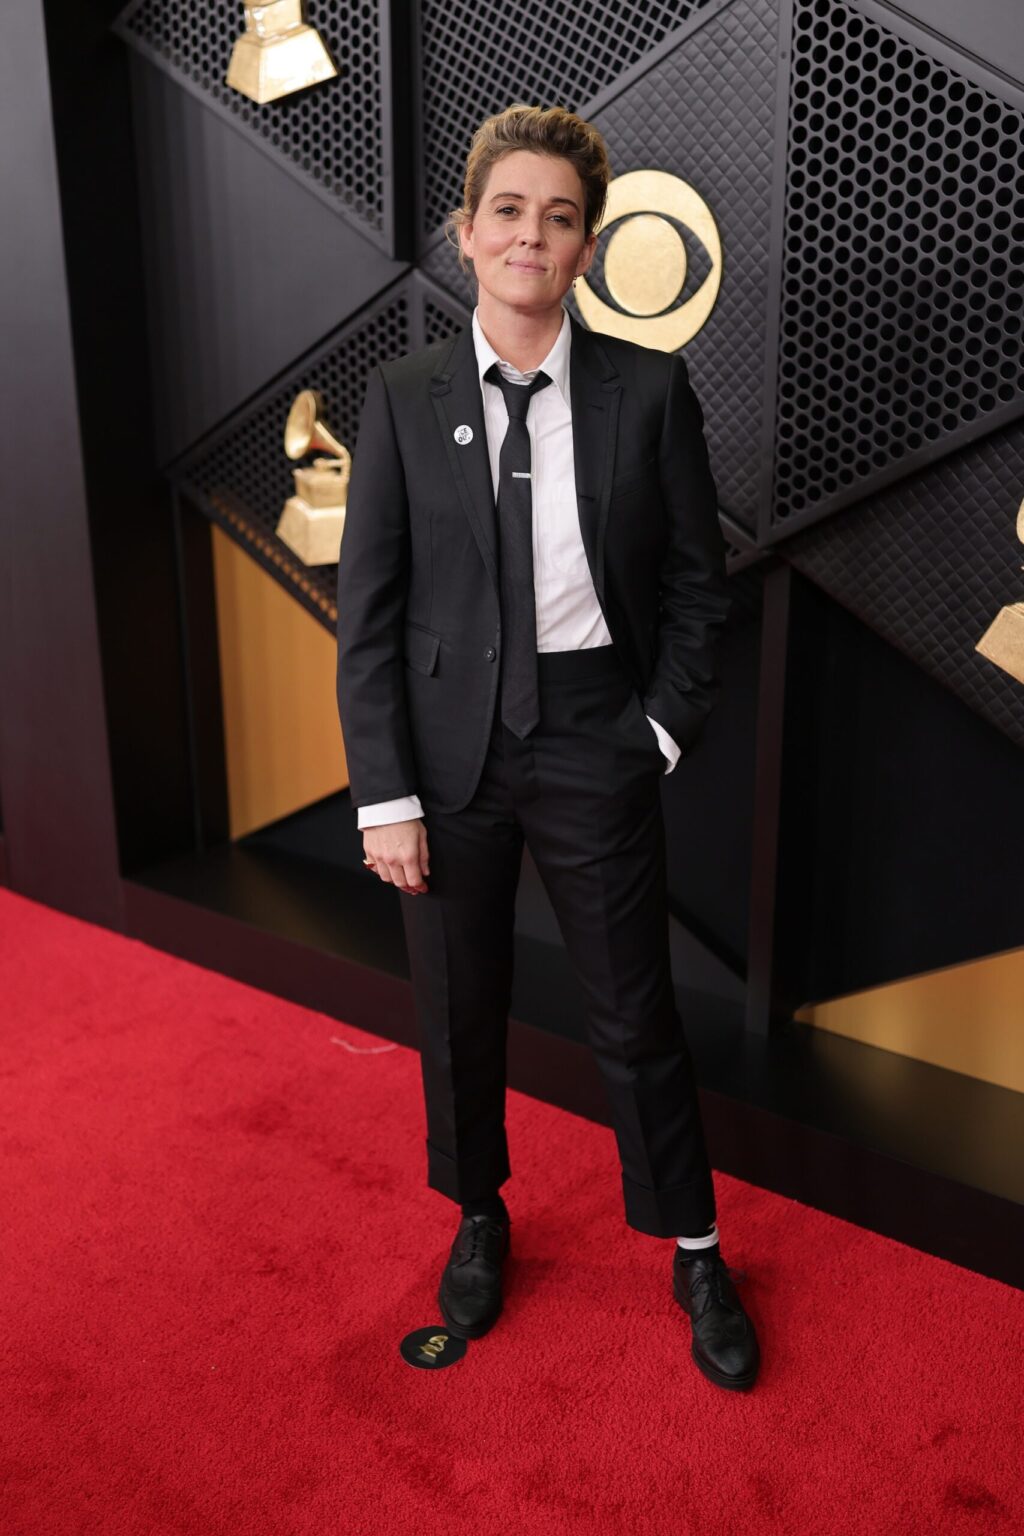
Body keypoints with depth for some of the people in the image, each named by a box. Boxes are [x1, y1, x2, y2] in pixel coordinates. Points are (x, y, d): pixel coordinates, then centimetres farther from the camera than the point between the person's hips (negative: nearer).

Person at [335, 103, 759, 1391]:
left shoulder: (648, 391, -3)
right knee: (457, 1008, 14)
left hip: (595, 743, -1)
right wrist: (383, 793, -8)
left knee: (635, 1014, 9)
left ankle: (694, 1253, 31)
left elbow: (696, 579, 4)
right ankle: (478, 1220, 39)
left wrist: (664, 729, -4)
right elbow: (368, 607, -3)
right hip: (447, 747, 1)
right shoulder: (402, 397, -2)